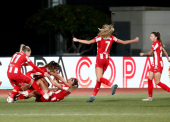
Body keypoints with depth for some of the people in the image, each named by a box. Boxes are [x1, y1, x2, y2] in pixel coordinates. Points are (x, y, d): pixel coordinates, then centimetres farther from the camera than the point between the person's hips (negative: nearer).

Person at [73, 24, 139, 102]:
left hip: (100, 58, -6)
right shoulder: (112, 38, 4)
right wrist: (134, 40, 22)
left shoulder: (100, 38, -10)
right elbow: (123, 42, 8)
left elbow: (88, 42, -13)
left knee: (99, 78, -12)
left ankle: (112, 85, -37)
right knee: (99, 78, 11)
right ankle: (93, 95, 11)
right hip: (107, 59, 6)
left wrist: (77, 40, -2)